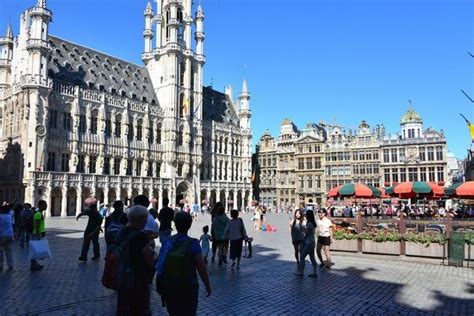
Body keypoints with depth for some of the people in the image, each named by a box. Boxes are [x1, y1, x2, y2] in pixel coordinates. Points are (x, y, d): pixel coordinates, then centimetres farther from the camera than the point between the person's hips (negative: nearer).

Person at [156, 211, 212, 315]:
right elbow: (202, 269, -16)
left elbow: (160, 265, -3)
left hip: (168, 287, 4)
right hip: (188, 288, -4)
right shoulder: (193, 244, -16)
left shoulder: (167, 242, -5)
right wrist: (208, 286, -3)